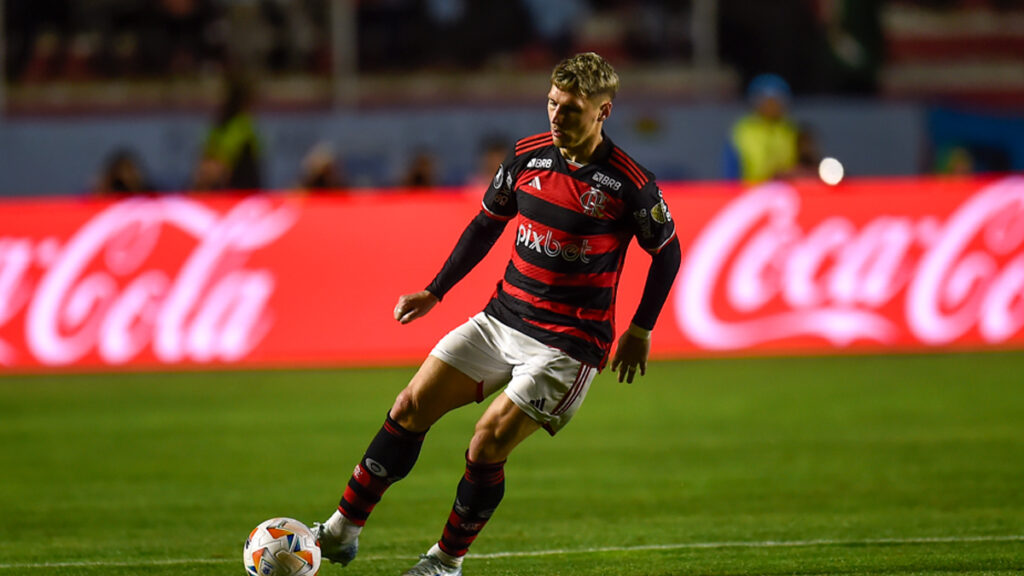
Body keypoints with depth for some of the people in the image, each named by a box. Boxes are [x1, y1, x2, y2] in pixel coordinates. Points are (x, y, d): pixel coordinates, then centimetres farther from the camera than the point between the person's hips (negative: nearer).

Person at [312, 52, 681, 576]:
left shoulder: (630, 184, -14)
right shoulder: (528, 155, 0)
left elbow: (667, 252, 1)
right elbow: (487, 224, 15)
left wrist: (640, 330, 2)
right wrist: (434, 292, 13)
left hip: (568, 344, -5)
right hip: (502, 317, 5)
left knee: (488, 443, -15)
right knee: (411, 408, -2)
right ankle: (341, 532, 6)